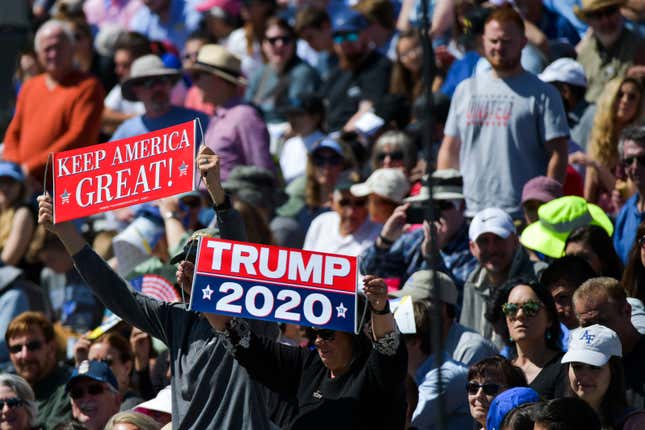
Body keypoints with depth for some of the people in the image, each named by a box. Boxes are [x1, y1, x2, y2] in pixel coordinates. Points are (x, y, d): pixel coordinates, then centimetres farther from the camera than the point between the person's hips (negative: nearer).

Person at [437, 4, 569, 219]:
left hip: (523, 218, -4)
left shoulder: (542, 94, 0)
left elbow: (558, 155, -4)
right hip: (469, 215, 4)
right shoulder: (465, 90, 16)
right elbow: (449, 151, 18)